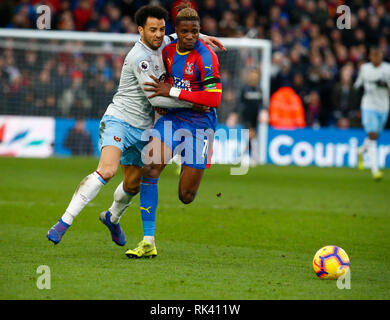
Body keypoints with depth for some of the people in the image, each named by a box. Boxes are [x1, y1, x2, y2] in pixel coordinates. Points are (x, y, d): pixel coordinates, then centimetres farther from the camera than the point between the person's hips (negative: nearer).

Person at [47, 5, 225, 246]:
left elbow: (178, 37, 30)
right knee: (107, 171, -29)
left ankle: (112, 217, 45)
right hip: (118, 120, -8)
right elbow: (155, 98, -23)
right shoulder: (140, 58, -21)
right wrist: (193, 102, -19)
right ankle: (64, 222, -27)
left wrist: (201, 37, 11)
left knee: (133, 184, 14)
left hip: (142, 129, 8)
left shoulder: (161, 44, 5)